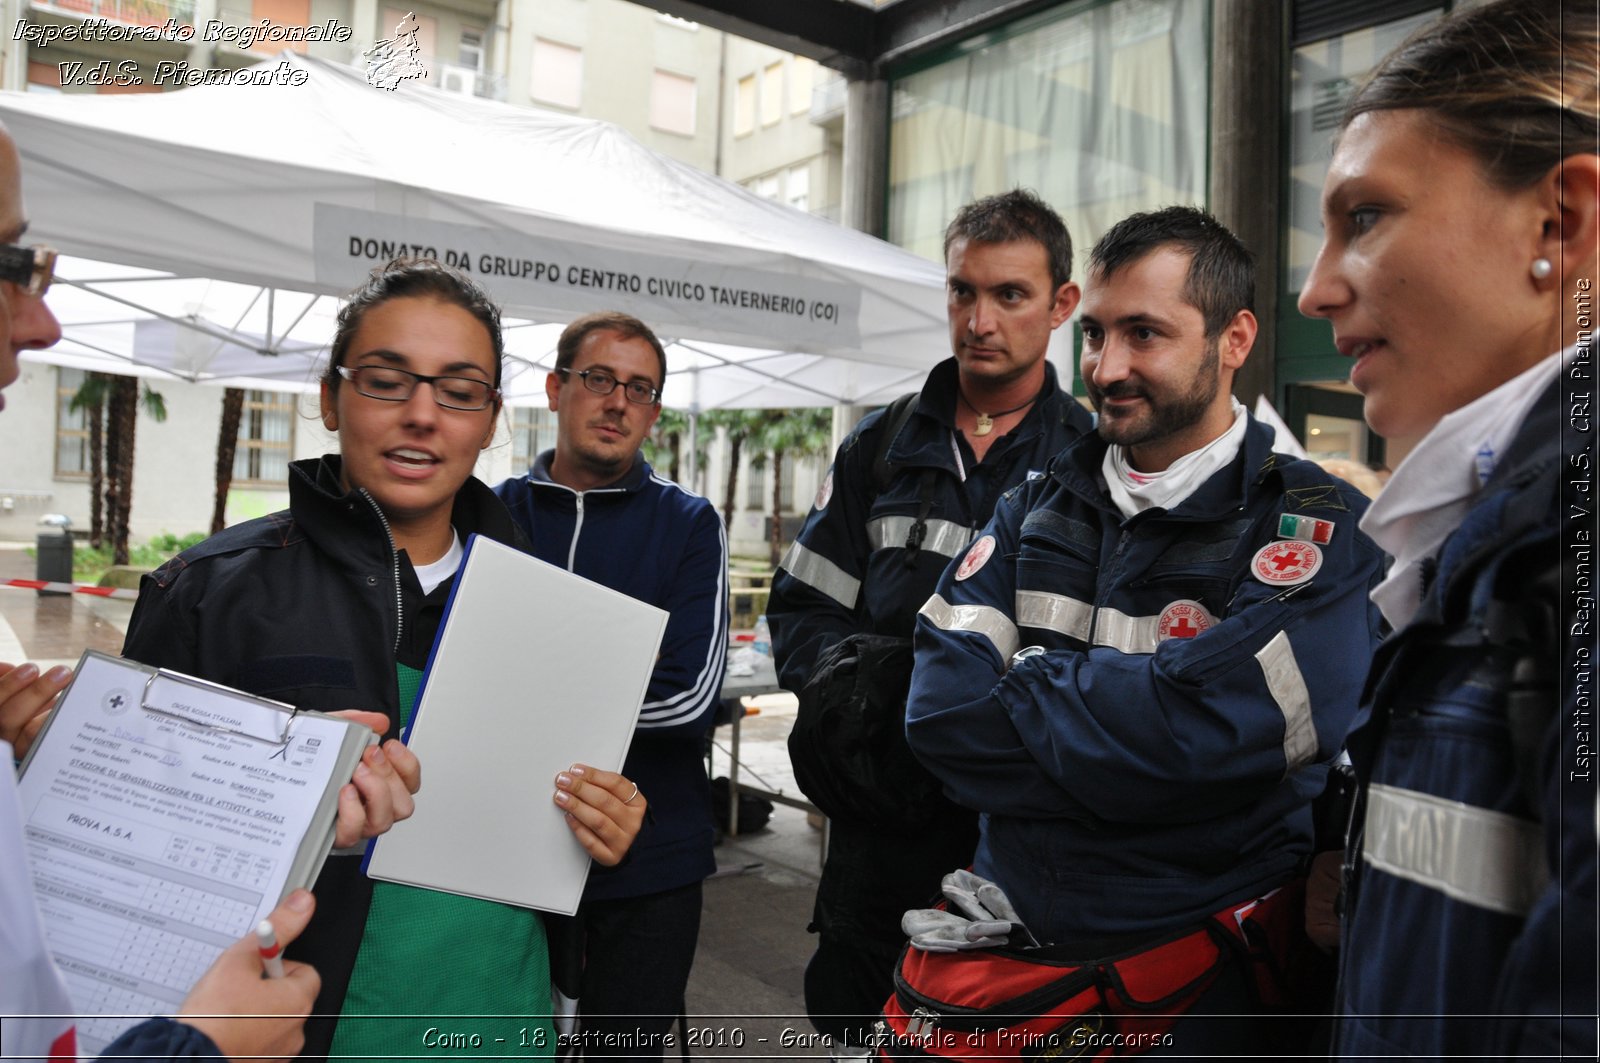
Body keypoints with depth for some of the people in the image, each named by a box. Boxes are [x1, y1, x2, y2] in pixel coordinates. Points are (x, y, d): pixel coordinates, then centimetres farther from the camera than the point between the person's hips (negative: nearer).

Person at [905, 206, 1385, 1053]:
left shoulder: (1321, 533, -13)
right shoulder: (1036, 508, 3)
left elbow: (1197, 734, -27)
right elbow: (939, 707, -8)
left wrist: (1026, 685, -12)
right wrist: (1123, 732, -19)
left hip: (1201, 983, -4)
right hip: (1004, 943, 5)